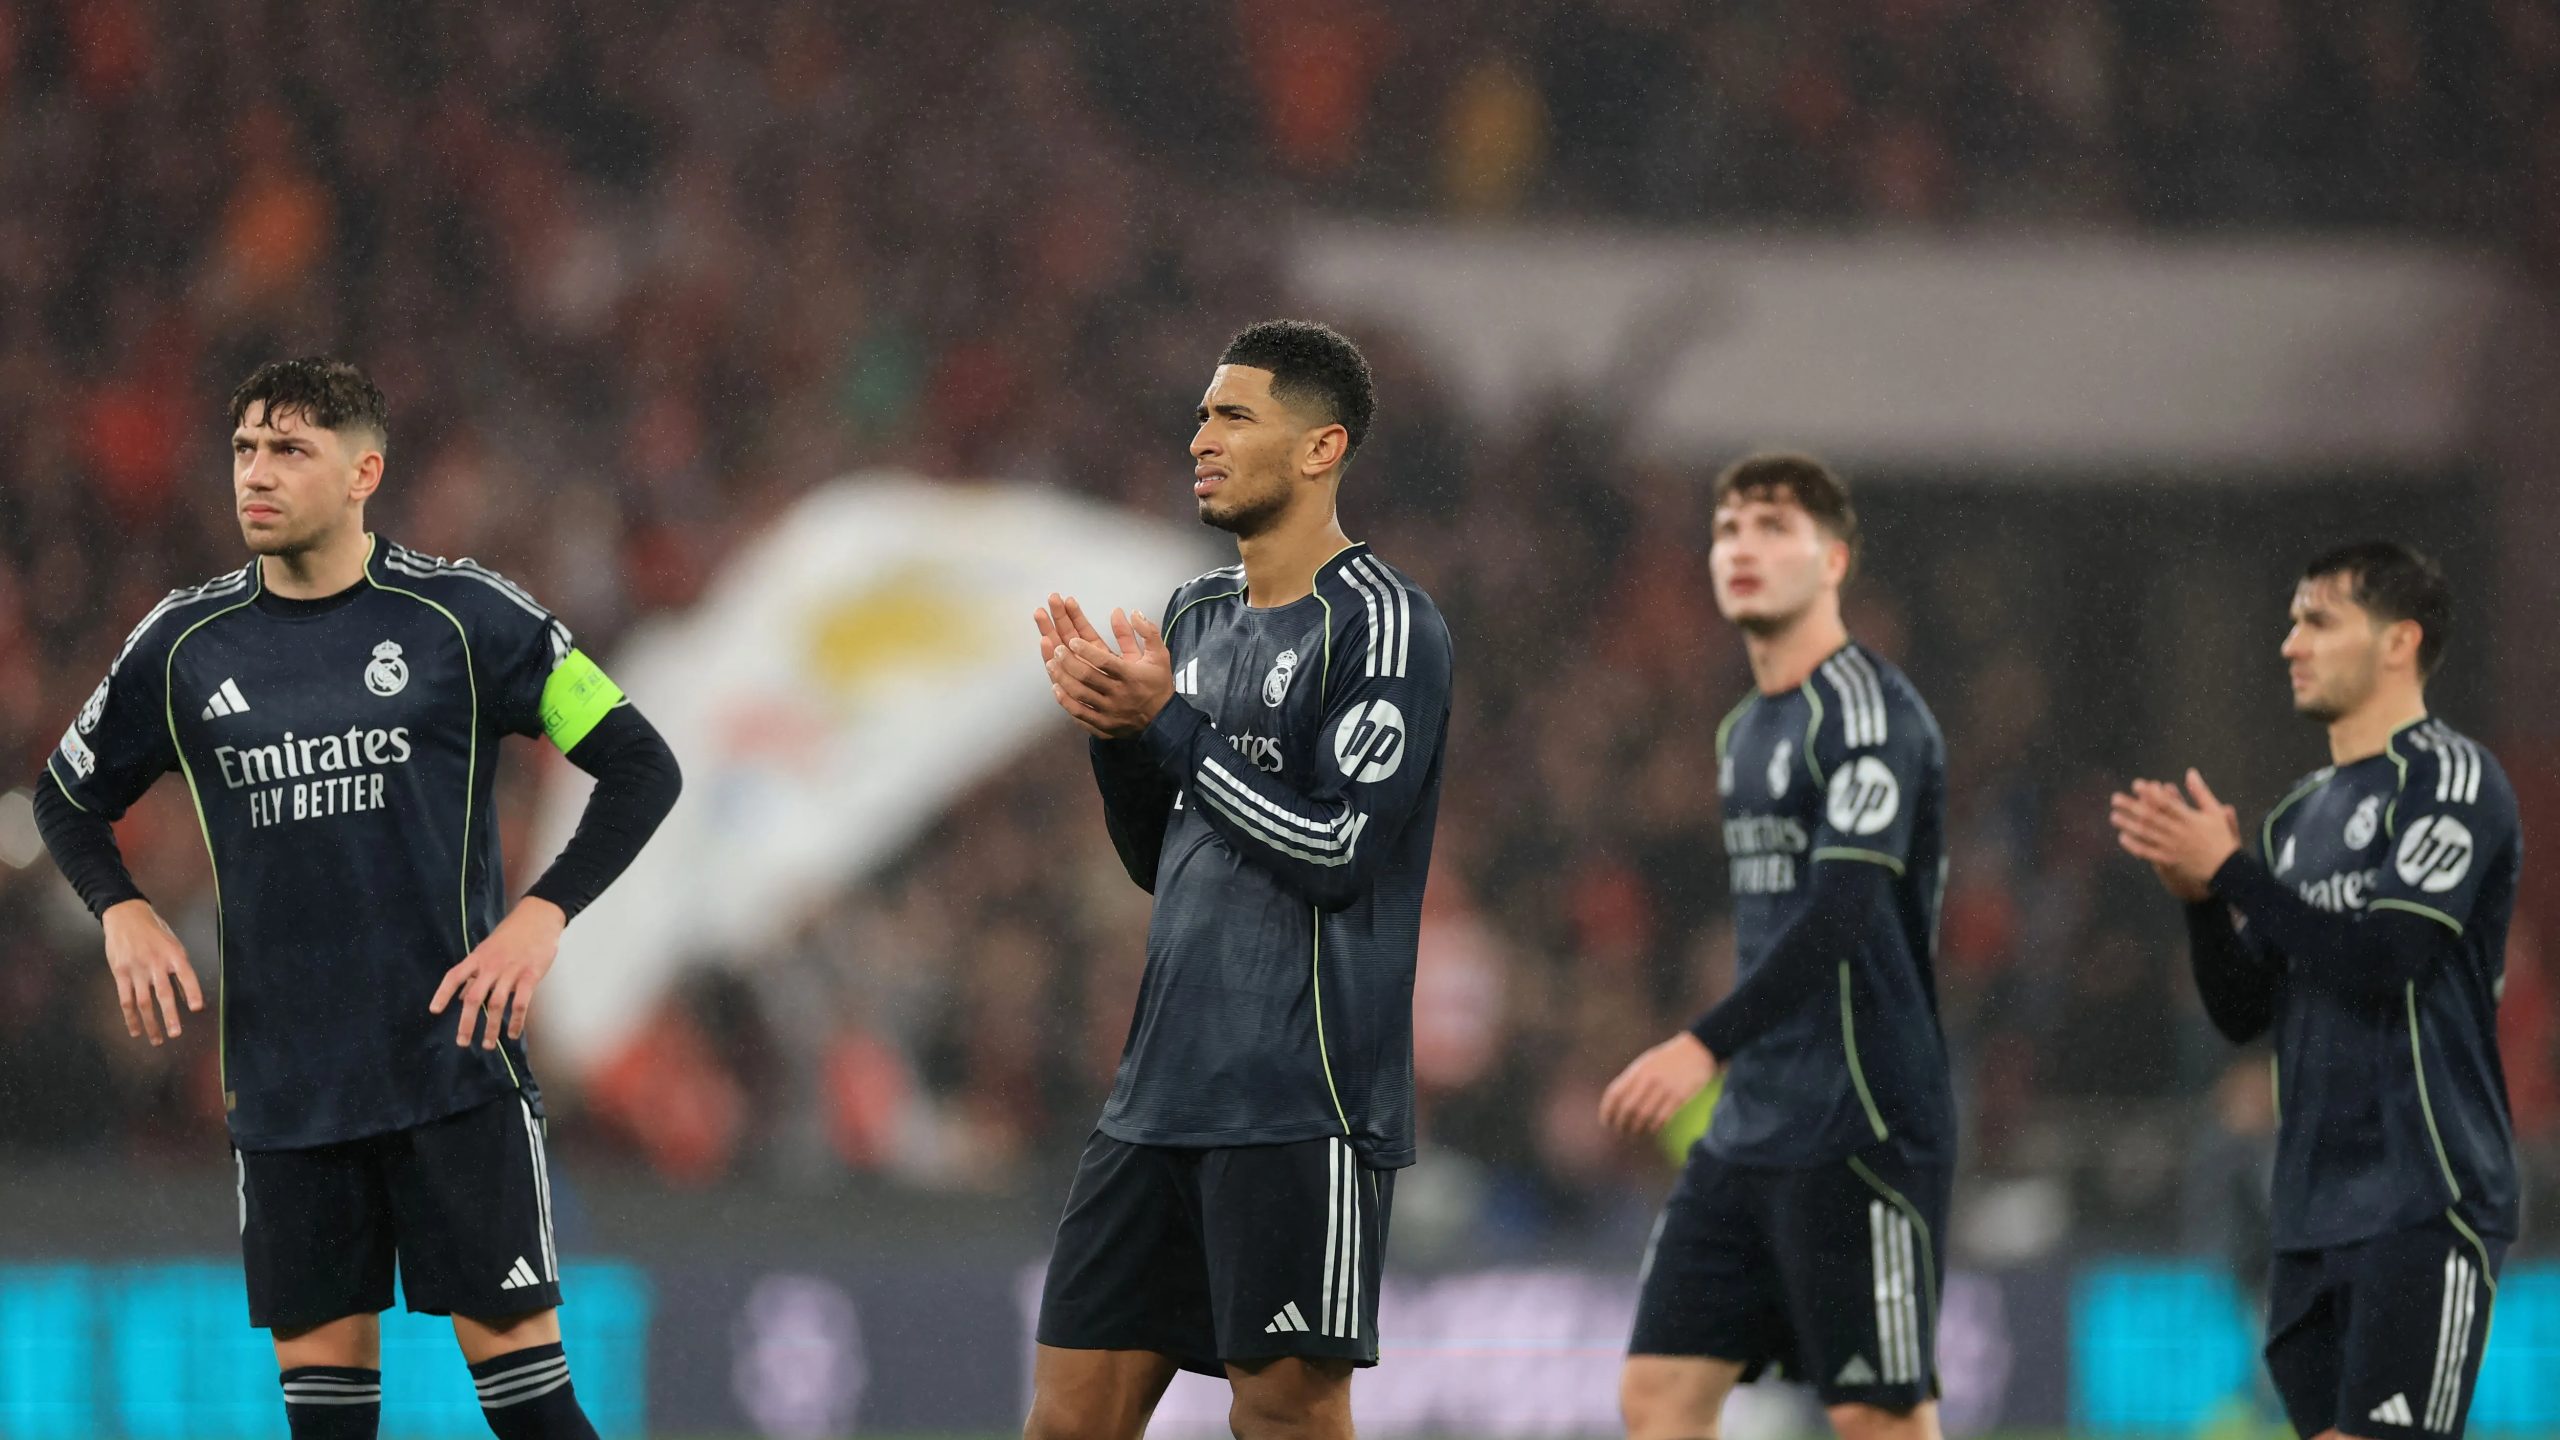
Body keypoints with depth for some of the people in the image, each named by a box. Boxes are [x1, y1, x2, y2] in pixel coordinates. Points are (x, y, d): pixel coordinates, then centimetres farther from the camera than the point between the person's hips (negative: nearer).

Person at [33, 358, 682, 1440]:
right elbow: (68, 796, 21)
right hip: (282, 1086, 3)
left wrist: (542, 915, -11)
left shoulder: (463, 618, -3)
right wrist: (122, 914, 2)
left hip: (453, 1063, -3)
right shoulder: (187, 643, 6)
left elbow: (641, 768, 0)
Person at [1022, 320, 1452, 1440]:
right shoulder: (1199, 614, 17)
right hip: (1163, 1087, 8)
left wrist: (1165, 722, -13)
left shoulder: (1381, 623, -8)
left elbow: (1337, 852, -16)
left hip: (1303, 1104, -8)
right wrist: (1112, 729, 3)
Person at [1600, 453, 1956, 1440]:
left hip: (1858, 1127, -9)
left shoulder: (1865, 710, -11)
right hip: (1751, 1128, 9)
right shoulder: (1746, 730, 18)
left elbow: (1843, 912, -23)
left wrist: (1707, 1047, -31)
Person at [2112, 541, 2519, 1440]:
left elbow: (2386, 959, -19)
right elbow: (2244, 1012, 16)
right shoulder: (2303, 815, 18)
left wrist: (2229, 871, -14)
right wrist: (2199, 895, -1)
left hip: (2423, 1205, -8)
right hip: (2317, 1212, 8)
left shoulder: (2448, 777, -7)